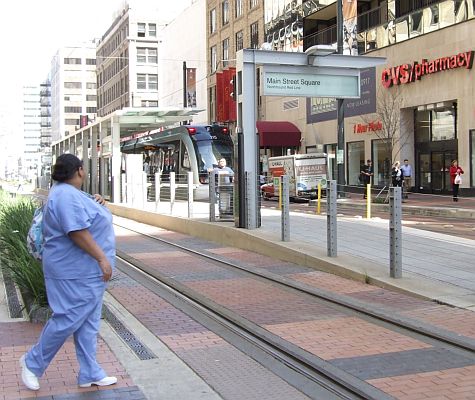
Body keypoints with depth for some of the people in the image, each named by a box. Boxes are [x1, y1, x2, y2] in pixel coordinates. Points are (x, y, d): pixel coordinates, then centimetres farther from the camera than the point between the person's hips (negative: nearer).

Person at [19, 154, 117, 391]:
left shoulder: (70, 193, 14)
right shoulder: (67, 195, -20)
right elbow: (78, 232, -26)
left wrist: (95, 205, 10)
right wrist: (102, 258, -23)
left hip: (88, 272, 11)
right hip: (75, 273, -11)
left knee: (88, 322, 12)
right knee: (67, 320, -2)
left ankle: (90, 374, 19)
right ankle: (33, 363, 17)